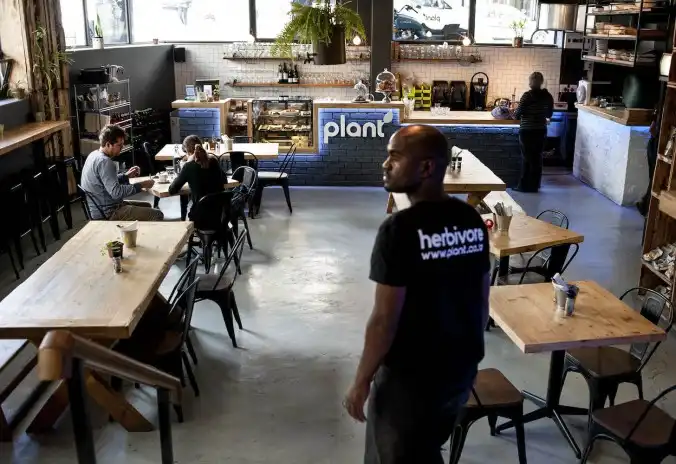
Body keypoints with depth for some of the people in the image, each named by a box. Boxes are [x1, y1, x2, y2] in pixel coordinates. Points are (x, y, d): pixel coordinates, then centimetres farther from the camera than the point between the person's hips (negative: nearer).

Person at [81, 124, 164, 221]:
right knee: (157, 215, -14)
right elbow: (116, 192, -30)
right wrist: (141, 185, -21)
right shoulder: (104, 162, -23)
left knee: (146, 206, 26)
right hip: (107, 214, -11)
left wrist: (126, 176, 10)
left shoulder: (94, 154, 9)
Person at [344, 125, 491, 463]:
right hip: (462, 368, 7)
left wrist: (361, 382, -10)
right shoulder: (472, 220, -2)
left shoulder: (399, 229, -23)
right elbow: (482, 297, 7)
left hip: (409, 375, -6)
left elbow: (385, 319, -22)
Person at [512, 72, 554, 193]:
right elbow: (549, 115, 14)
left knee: (527, 158, 3)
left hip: (527, 132, -5)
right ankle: (535, 186, 17)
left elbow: (517, 115, -12)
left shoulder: (527, 96, -14)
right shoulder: (548, 96, 3)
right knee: (537, 158, 11)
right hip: (541, 131, 5)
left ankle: (525, 186, 8)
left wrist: (514, 113, 10)